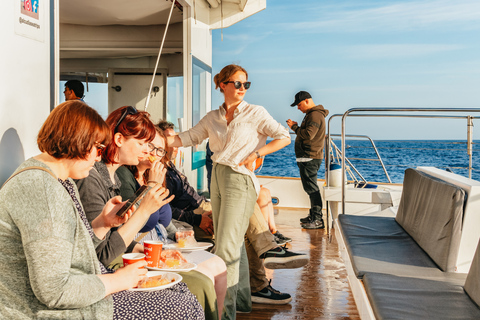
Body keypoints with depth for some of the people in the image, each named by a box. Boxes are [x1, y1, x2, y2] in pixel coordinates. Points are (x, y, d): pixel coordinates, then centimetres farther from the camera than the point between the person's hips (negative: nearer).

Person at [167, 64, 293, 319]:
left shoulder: (255, 113, -3)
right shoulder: (213, 118, 11)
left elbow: (284, 137, -1)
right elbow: (188, 138, 16)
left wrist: (255, 154, -10)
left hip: (240, 180, -6)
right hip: (217, 178, 6)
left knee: (227, 248, -12)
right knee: (233, 243, 14)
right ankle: (243, 297, 28)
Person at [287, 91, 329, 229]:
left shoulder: (315, 115, -14)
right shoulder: (311, 114, 21)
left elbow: (308, 135, -24)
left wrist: (294, 127, -12)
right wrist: (296, 127, 10)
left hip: (310, 158, -11)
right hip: (307, 157, 11)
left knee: (311, 188, -11)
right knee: (311, 187, 16)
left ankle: (317, 220, -11)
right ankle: (313, 215, 25)